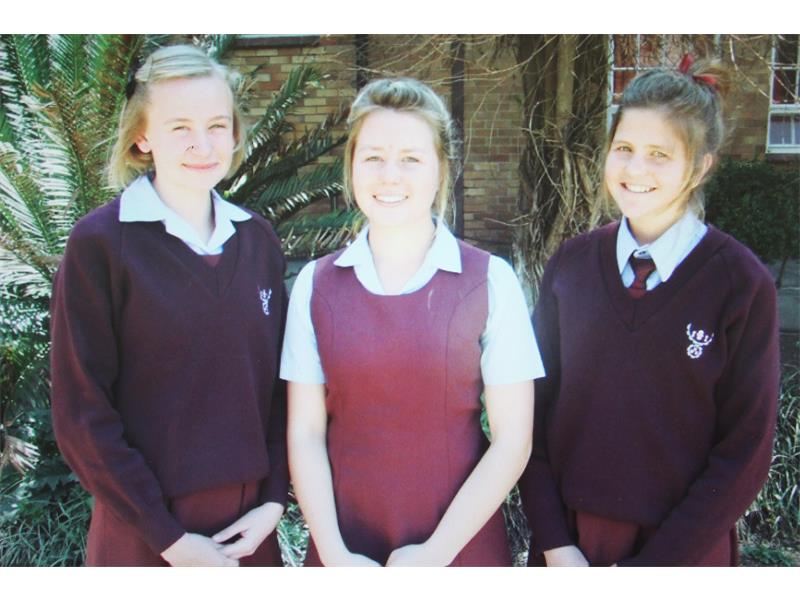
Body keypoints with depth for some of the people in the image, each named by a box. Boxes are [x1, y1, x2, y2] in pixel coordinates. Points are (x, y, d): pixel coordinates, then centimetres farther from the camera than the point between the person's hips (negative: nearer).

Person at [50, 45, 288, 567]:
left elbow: (277, 382, 6)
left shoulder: (257, 239, 2)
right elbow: (82, 411, -11)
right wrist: (168, 537, -12)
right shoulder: (100, 243, -11)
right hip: (146, 535, -4)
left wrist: (274, 501, -3)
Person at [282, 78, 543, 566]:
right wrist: (336, 555, -9)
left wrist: (435, 553, -11)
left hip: (462, 545, -1)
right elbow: (305, 433, -1)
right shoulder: (315, 286, -1)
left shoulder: (490, 282, -7)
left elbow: (513, 439, -7)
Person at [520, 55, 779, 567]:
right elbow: (536, 405, 0)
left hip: (680, 548, -2)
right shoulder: (572, 263, -3)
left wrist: (649, 566, -12)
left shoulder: (742, 284, -10)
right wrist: (555, 543, -6)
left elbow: (744, 453, -9)